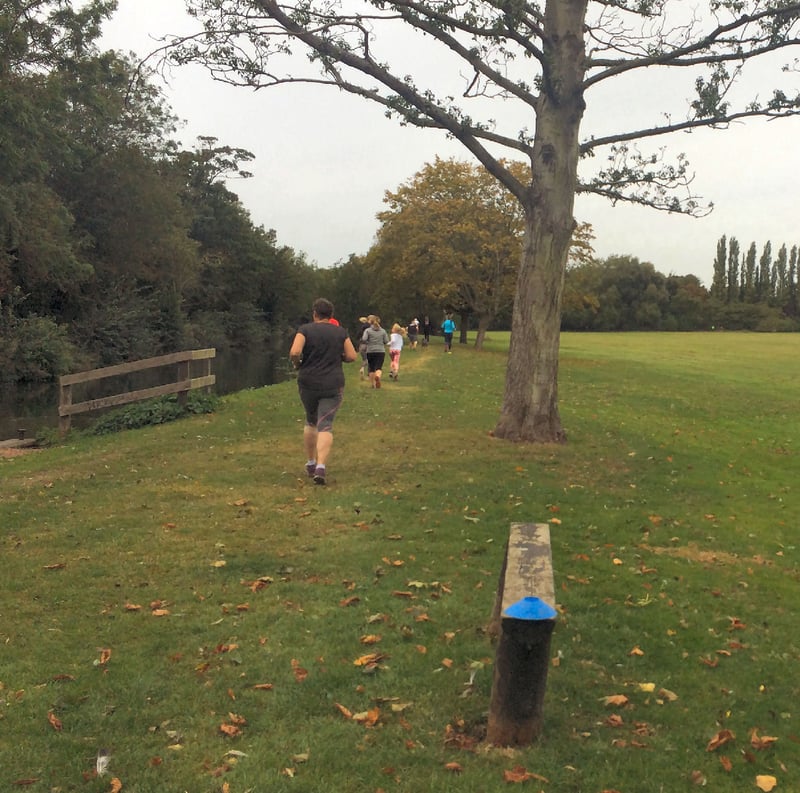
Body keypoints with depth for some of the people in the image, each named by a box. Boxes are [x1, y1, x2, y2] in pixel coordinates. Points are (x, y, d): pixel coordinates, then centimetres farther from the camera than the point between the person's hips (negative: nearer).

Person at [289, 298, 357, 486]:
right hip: (333, 385, 0)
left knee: (311, 422, 20)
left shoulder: (305, 329, -3)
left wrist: (297, 364, 3)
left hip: (308, 383, 1)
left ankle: (310, 463, 28)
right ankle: (321, 466, -20)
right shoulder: (340, 332, 2)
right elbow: (352, 356, 2)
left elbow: (294, 352, -17)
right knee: (326, 426, -3)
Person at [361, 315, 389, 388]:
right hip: (381, 351, 0)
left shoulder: (368, 330, -2)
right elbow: (386, 341, 1)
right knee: (379, 368, -4)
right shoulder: (383, 331, 5)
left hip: (370, 351, 0)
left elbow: (364, 339, -15)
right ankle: (378, 376, -36)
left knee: (371, 368, 12)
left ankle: (372, 384, 18)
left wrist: (367, 342, 6)